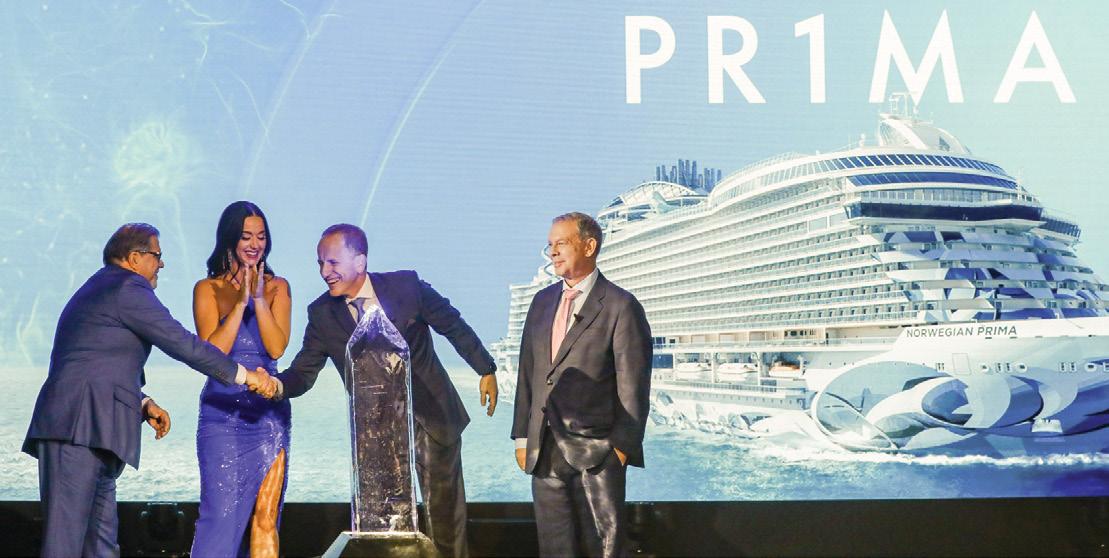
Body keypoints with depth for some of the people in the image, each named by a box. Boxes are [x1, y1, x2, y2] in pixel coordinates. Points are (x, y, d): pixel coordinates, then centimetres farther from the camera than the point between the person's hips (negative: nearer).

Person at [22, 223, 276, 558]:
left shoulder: (96, 290, 28)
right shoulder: (127, 287, -4)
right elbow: (182, 343, -8)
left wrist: (144, 404, 17)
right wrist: (243, 375, -2)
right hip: (80, 428, -10)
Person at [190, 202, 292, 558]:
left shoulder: (277, 287, 9)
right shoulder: (208, 289, 4)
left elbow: (277, 348, -3)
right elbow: (212, 351, -8)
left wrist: (259, 299, -11)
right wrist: (241, 301, -11)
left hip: (269, 411, 2)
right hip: (222, 412, -2)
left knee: (266, 516, -1)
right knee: (222, 512, -9)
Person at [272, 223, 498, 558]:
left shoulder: (406, 286, -13)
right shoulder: (322, 314, -7)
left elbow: (453, 326, -1)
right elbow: (304, 372, -8)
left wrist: (486, 370, 4)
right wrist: (278, 385, -30)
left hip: (431, 415, -1)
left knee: (444, 509, 9)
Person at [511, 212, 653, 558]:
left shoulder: (621, 307, -6)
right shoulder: (542, 302, 13)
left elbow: (633, 386, -8)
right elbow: (528, 373, 14)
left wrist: (622, 447, -11)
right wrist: (522, 437, 10)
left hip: (596, 452, -6)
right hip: (544, 451, 6)